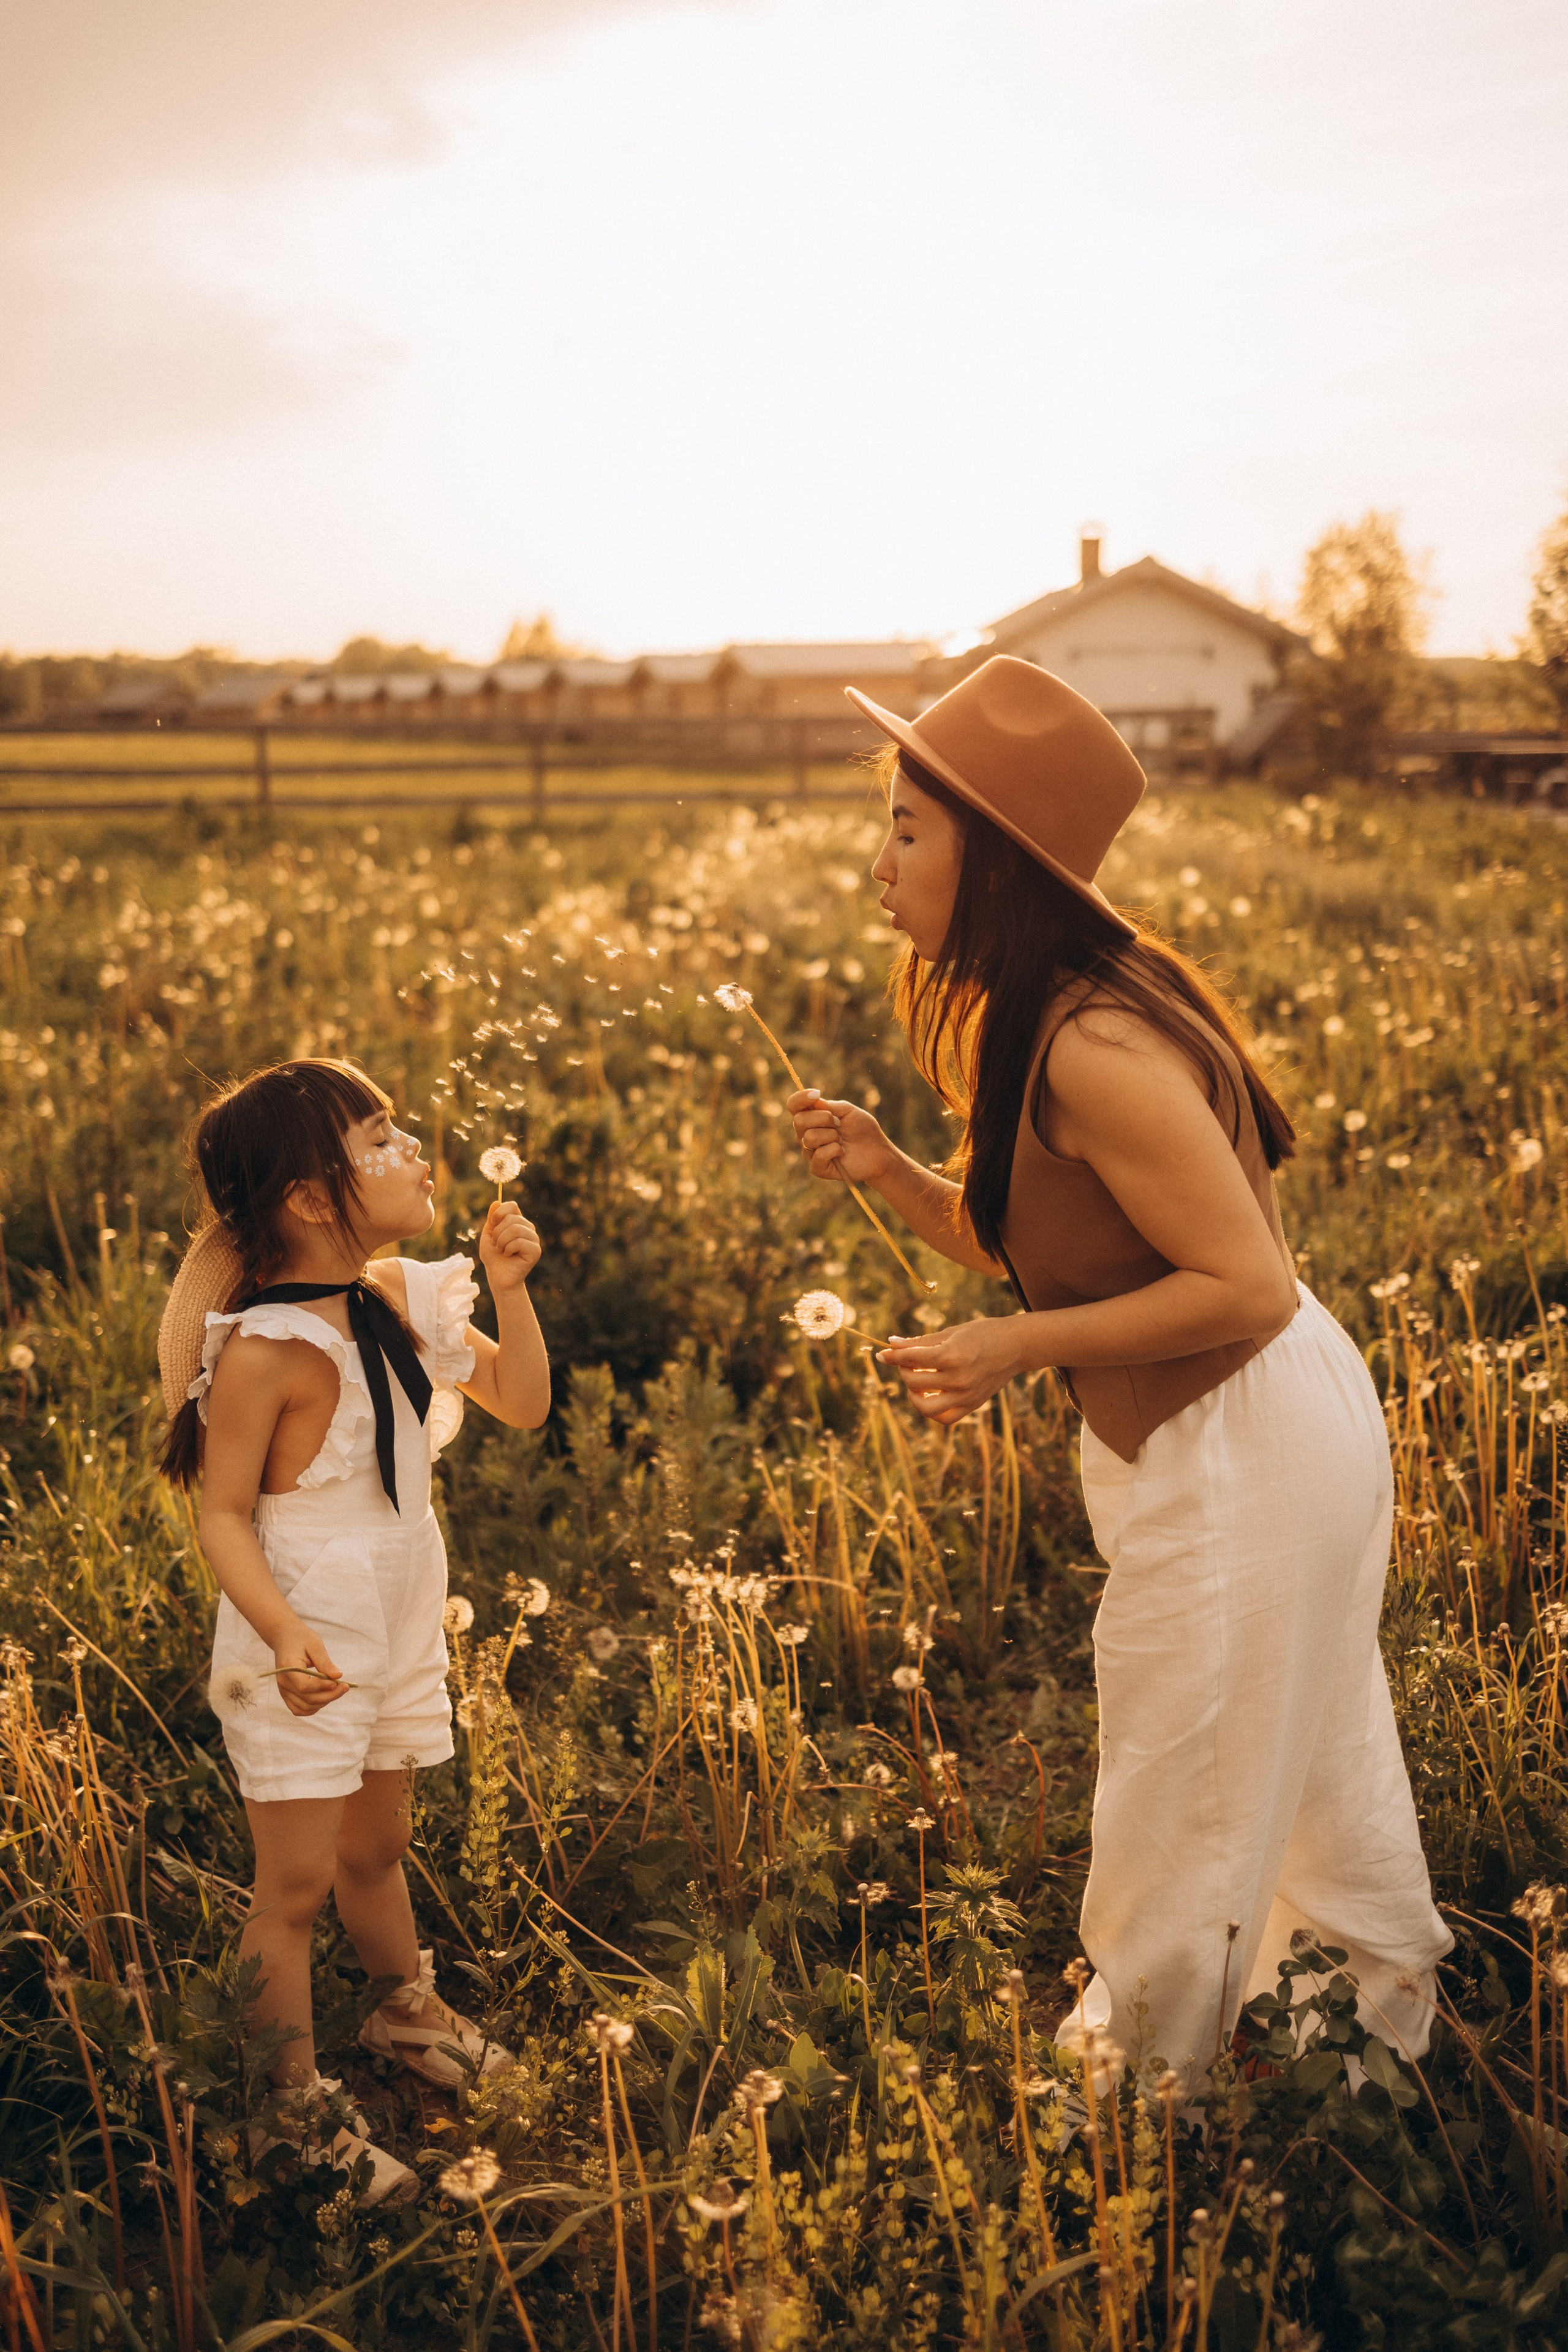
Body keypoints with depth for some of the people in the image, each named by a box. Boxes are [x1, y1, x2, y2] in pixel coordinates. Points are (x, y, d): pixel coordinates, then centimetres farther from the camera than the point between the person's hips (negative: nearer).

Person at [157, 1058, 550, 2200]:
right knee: (297, 1883, 4)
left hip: (403, 1627, 7)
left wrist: (510, 1287, -8)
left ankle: (410, 2009, 48)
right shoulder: (263, 1347, -23)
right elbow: (226, 1516, -17)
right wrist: (285, 1635, -31)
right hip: (307, 1650, -7)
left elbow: (523, 1402, 6)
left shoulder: (398, 1296, -2)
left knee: (377, 1846, 25)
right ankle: (293, 2110, 22)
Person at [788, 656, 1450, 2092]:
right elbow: (1034, 1250, 10)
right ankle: (1386, 2026, 47)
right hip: (1282, 1433, 10)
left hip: (1239, 1460, -10)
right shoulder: (1039, 1019, 3)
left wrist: (1019, 1351, -26)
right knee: (1317, 1765, 26)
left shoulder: (1097, 1051, -28)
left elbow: (1248, 1287, -26)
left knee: (1184, 1812, 11)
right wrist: (885, 1172, -5)